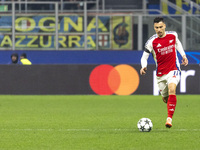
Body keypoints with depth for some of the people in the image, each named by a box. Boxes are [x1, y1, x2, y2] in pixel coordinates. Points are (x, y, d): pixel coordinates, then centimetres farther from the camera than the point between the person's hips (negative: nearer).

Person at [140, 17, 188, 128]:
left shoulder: (173, 35, -3)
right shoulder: (152, 42, -11)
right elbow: (144, 57, -7)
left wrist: (183, 55, 14)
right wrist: (144, 67, -27)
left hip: (173, 70, -1)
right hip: (160, 74, 1)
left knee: (171, 89, -29)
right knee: (165, 98, 12)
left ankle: (170, 118, -32)